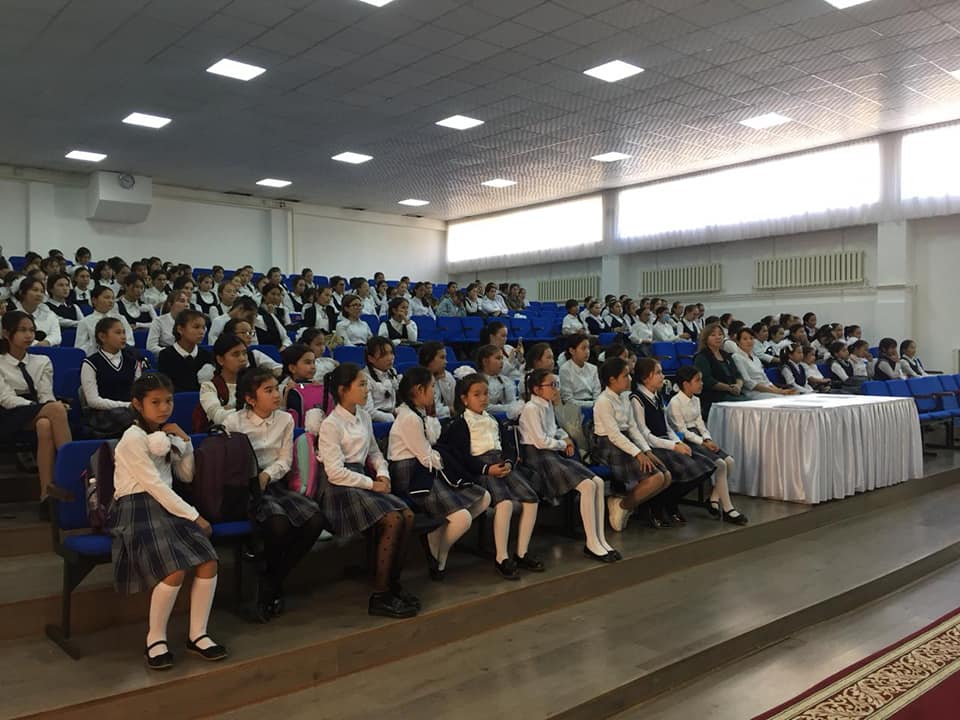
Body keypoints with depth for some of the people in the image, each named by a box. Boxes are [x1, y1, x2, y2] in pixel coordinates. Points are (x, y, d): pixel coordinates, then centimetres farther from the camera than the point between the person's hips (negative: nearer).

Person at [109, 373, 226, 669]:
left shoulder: (167, 435, 16)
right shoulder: (133, 438, -8)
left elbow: (187, 477, 22)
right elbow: (155, 486, -14)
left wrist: (185, 442, 7)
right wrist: (194, 516, -14)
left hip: (166, 506, 7)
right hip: (137, 508, -7)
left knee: (209, 562, -16)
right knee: (175, 570, -28)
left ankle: (197, 634, -3)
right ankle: (155, 638, -8)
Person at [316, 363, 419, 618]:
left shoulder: (364, 417, 12)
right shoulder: (331, 424, -11)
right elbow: (335, 472, -16)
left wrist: (383, 474, 3)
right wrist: (372, 484, -14)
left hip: (361, 480, 7)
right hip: (340, 487, -7)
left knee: (407, 515, -16)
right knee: (393, 519, -25)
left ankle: (393, 582, -3)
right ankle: (380, 596, -15)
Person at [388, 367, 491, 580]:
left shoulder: (420, 414, 10)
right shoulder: (410, 419, -19)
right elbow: (428, 459, -11)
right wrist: (442, 462, 4)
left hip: (428, 472, 10)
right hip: (412, 477, -10)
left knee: (484, 498, 5)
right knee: (463, 519, -23)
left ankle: (438, 537, 7)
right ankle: (437, 559, 6)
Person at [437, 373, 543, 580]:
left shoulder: (493, 421, 25)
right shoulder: (460, 424, 4)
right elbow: (461, 456, -6)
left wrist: (509, 462, -3)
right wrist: (487, 468, -17)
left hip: (503, 464, 7)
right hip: (480, 467, -7)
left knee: (531, 499, -13)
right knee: (504, 502, -31)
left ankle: (522, 553, -2)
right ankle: (502, 558, -22)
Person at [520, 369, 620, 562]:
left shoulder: (548, 405, 15)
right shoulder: (531, 408, -12)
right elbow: (541, 441, -15)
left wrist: (565, 438, 11)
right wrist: (563, 444, -1)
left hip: (554, 454, 9)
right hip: (538, 457, -9)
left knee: (598, 482, -8)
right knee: (587, 486, -23)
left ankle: (600, 539, -6)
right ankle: (592, 544, -16)